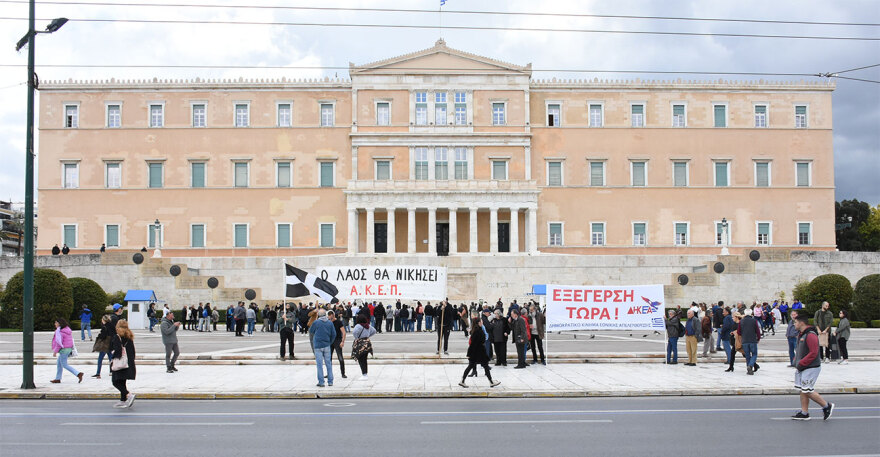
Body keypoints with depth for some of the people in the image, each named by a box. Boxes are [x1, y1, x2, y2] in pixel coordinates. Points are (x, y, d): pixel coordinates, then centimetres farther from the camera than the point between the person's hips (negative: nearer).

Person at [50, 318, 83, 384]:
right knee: (59, 363, 18)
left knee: (65, 365, -2)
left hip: (63, 349, -9)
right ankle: (57, 379, 22)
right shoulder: (68, 330, 10)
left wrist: (55, 351, -12)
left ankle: (78, 373, -12)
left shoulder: (59, 331, -17)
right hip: (69, 349, 9)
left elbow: (59, 343, -20)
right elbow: (71, 340, 14)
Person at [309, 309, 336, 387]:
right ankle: (330, 381, 12)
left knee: (319, 364, 0)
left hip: (318, 345, -3)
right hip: (327, 345, 3)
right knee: (328, 363, 10)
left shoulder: (316, 322, -7)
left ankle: (321, 382, -1)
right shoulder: (330, 323, 2)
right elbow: (334, 334, 5)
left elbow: (311, 331, 6)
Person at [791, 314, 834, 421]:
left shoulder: (811, 335, -20)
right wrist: (797, 360, 9)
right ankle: (804, 413, 16)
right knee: (803, 390, 10)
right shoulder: (801, 334, 12)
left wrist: (801, 364, -20)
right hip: (803, 368, 10)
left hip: (811, 368, -10)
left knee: (808, 391, -7)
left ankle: (827, 406, 8)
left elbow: (813, 353, -23)